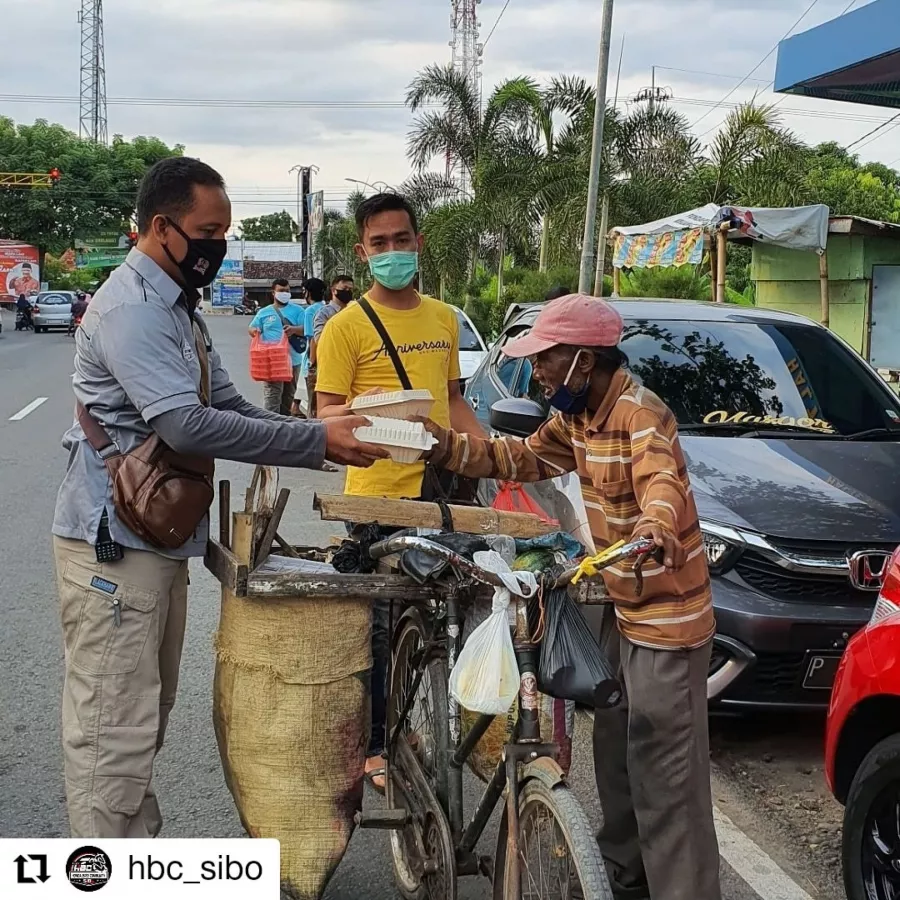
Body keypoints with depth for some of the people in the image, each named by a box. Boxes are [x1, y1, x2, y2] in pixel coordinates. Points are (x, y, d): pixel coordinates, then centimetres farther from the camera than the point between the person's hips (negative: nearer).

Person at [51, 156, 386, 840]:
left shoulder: (177, 309, 16)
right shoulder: (130, 309, -17)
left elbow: (229, 408, 13)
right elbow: (188, 425, -28)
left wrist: (328, 440, -2)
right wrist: (318, 440, -26)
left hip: (160, 540, 10)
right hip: (113, 545, -10)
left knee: (148, 715, 18)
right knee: (114, 726, -5)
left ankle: (140, 843, 30)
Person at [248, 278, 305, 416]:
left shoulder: (297, 310, 9)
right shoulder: (264, 312, 11)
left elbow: (305, 329, -1)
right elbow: (252, 328, 12)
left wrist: (294, 329, -22)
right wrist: (255, 330, -12)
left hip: (293, 359, 2)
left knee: (288, 394, 11)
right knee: (272, 394, -14)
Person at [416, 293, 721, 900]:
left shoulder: (639, 413, -22)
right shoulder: (577, 418, 6)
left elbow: (662, 482, -40)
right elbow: (521, 460, 15)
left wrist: (654, 529, -63)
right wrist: (445, 445, 3)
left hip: (667, 614, -10)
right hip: (623, 607, 10)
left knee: (665, 768, -7)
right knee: (615, 747, 20)